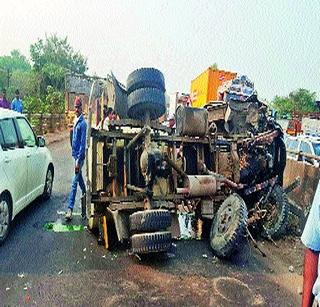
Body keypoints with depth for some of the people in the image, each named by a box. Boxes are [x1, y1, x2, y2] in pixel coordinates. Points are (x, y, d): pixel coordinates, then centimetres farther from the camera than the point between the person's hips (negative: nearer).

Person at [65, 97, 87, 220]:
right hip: (75, 154, 9)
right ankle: (85, 194, 46)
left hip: (79, 156, -9)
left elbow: (82, 143, -20)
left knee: (74, 182, -10)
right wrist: (74, 154, 20)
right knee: (79, 177, 25)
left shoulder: (83, 123, -16)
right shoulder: (76, 121, 11)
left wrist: (78, 160, -22)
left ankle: (70, 209, -9)